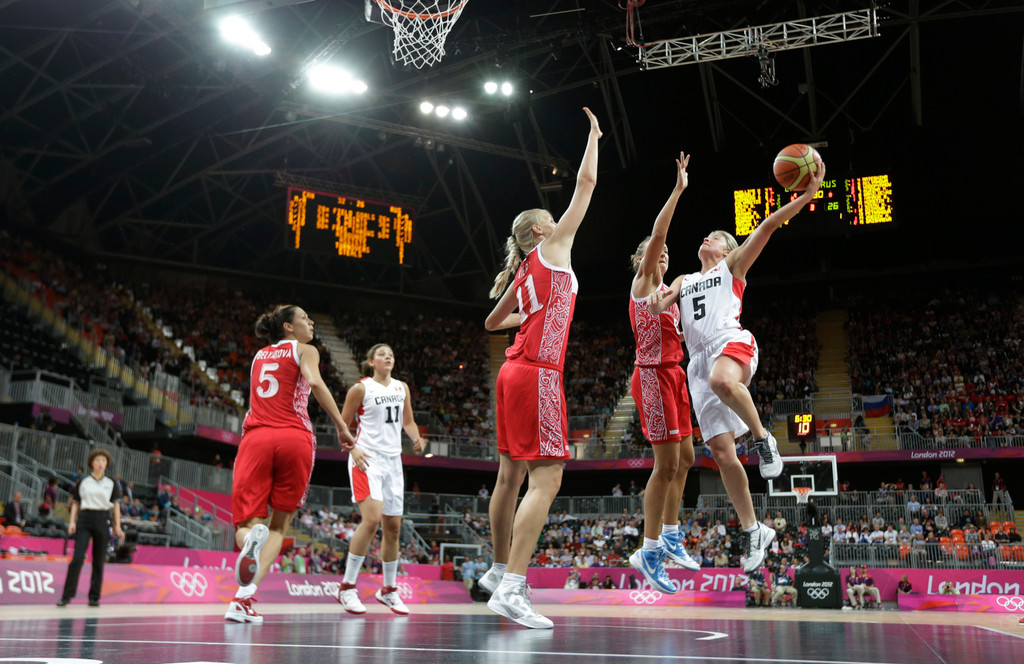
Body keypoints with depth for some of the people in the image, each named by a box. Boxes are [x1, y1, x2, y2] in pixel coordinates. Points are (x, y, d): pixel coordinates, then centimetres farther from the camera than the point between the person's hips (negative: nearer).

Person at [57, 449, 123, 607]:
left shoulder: (111, 484, 10)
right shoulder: (82, 482, 10)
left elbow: (116, 505, 8)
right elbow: (75, 503, 11)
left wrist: (117, 526, 2)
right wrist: (72, 522, -1)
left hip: (102, 520, 1)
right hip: (84, 519, -1)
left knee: (99, 561, 1)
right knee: (78, 557, -12)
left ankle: (94, 597, 8)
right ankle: (67, 595, -8)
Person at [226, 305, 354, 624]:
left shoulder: (260, 355, 26)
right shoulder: (305, 350, 12)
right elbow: (314, 382, -9)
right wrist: (342, 427, -11)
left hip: (256, 437, 3)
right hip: (295, 438, -3)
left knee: (246, 523, 2)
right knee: (280, 523, 7)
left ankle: (252, 537, -37)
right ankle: (244, 598, -11)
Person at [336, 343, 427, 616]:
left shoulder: (402, 388, 13)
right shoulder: (360, 388, -2)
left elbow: (408, 422, 21)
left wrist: (417, 439, 1)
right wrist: (353, 449, -15)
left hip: (393, 460, 6)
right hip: (367, 459, -6)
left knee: (393, 526, 8)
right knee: (372, 518, -22)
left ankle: (388, 590, 23)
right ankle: (347, 586, -11)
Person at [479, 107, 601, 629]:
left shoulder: (523, 275, 20)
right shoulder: (551, 249, 1)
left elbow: (492, 321, 32)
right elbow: (586, 182, 3)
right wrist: (593, 136, 16)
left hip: (514, 371, 9)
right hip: (538, 374, -9)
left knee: (511, 475, 15)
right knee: (546, 478, -13)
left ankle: (499, 571, 27)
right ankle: (512, 589, -19)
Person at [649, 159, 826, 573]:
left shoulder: (733, 265, 20)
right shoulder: (684, 280, 32)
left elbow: (768, 226, 8)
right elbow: (656, 306, 17)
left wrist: (807, 195, -1)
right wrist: (658, 298, -7)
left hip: (731, 343, -5)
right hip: (698, 359, 5)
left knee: (722, 380, -43)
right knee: (720, 451, -3)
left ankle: (762, 438, -21)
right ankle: (753, 531, 6)